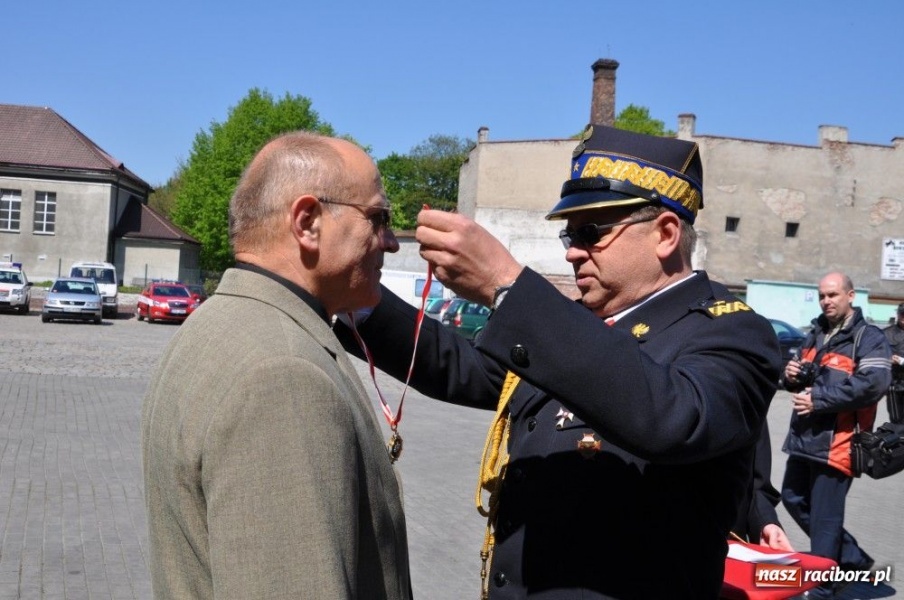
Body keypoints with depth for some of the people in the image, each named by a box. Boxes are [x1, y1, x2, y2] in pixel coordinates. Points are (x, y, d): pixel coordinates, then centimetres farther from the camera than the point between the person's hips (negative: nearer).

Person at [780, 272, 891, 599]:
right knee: (794, 499, 17)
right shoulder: (815, 334, 18)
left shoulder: (869, 338, -7)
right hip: (804, 436, 9)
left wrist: (819, 399, -20)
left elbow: (873, 384, -21)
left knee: (825, 517, -1)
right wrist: (792, 376, 3)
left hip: (837, 441, -8)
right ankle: (853, 557, 33)